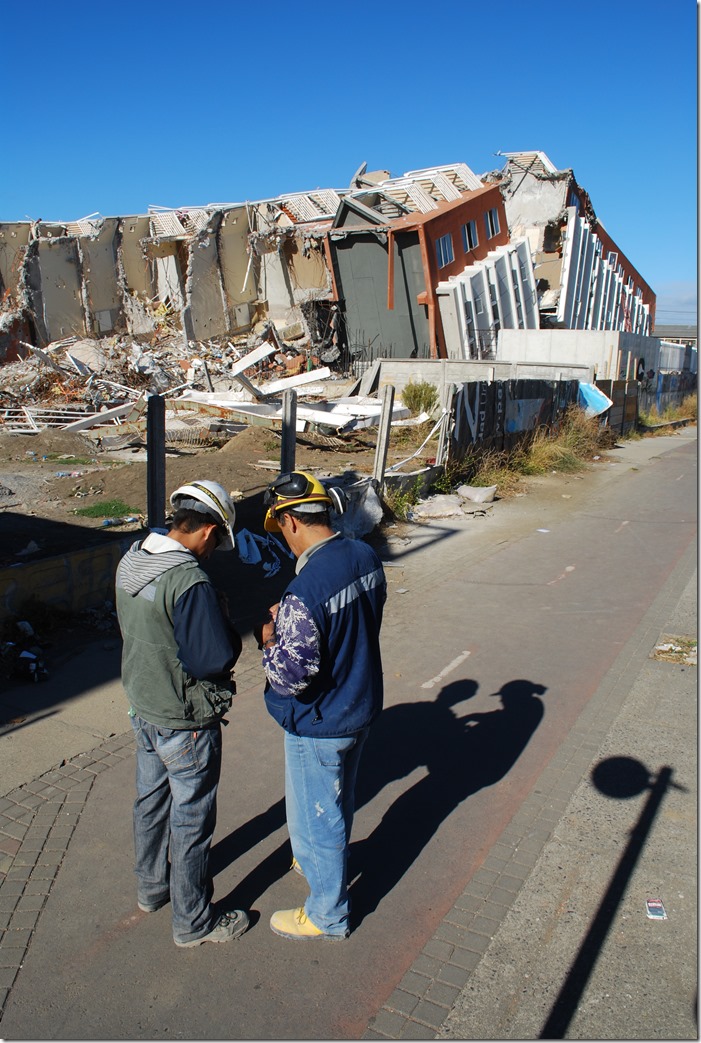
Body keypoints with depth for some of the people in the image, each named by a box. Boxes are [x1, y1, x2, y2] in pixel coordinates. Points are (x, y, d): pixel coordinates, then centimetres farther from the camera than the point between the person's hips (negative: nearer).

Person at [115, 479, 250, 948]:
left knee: (151, 801, 26)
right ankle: (194, 921, 28)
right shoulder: (191, 582, -31)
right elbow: (217, 659, -29)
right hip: (185, 723, -8)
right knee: (191, 820, 10)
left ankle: (152, 885, 48)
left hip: (142, 707, 9)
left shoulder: (131, 560, -3)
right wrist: (226, 621, -9)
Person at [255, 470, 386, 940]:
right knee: (339, 799, 30)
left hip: (319, 724, -8)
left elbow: (293, 675, -30)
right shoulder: (367, 557, -7)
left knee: (315, 816, 14)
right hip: (362, 705, 8)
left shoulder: (305, 591, -33)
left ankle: (328, 914, 35)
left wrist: (269, 640, -12)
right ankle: (328, 862, 55)